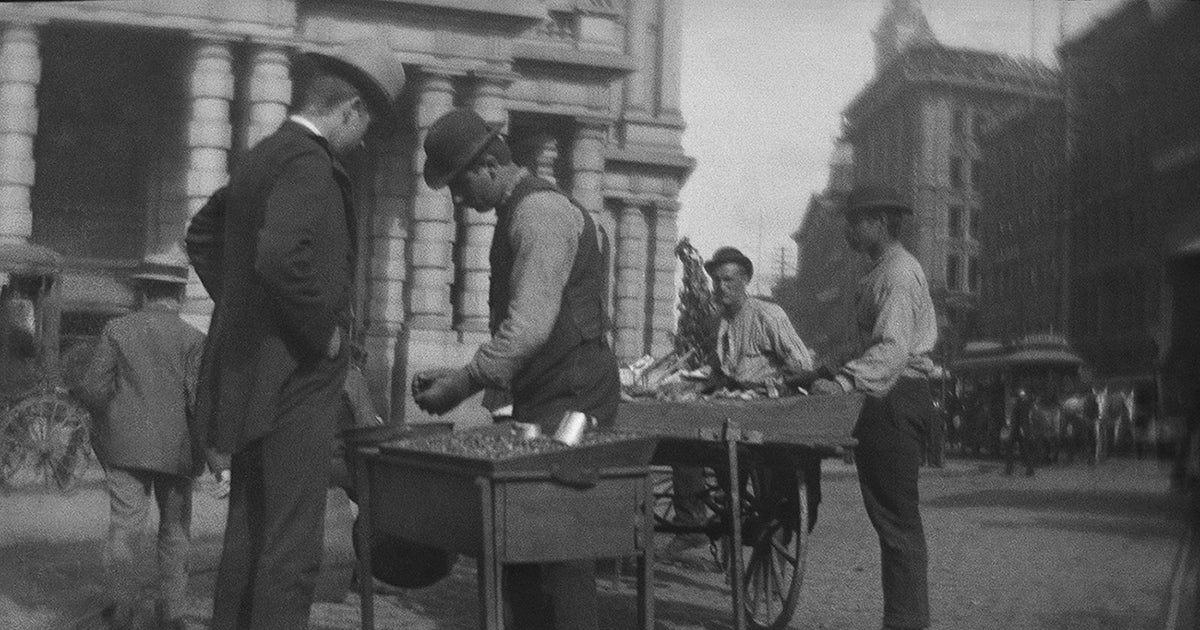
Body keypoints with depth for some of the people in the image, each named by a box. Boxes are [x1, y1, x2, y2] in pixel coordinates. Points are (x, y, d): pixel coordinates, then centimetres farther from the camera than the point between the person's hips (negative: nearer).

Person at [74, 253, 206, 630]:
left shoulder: (117, 330, 0)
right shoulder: (192, 338, -5)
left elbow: (92, 388, -3)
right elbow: (199, 397, -12)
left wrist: (108, 421, 15)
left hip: (125, 445, 1)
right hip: (175, 447, 0)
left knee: (125, 525, 1)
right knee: (175, 529, 12)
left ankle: (123, 598, -15)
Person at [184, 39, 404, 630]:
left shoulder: (263, 154, 14)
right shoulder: (307, 162, -15)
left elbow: (202, 235, 28)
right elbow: (283, 258, -31)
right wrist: (324, 331, -17)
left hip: (250, 371, 10)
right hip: (291, 379, -10)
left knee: (248, 535, 14)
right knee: (291, 545, -7)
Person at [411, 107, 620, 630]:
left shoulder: (541, 212, -14)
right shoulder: (519, 213, 18)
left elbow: (529, 327, -23)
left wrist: (461, 386, -19)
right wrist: (463, 376, 12)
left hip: (571, 397, -10)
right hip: (539, 399, 10)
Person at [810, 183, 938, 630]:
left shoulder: (899, 274, -13)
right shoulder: (883, 271, 21)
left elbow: (893, 348, -27)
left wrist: (845, 381, -38)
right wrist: (838, 376, 17)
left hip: (895, 398, -11)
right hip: (887, 399, 11)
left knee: (897, 518, -10)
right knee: (891, 516, 12)